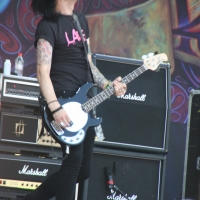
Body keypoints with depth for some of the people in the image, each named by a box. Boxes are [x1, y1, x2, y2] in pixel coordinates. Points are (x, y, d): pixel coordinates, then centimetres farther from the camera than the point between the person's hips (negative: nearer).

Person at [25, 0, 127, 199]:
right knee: (74, 160, -15)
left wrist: (107, 85, 6)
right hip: (62, 100, -8)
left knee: (83, 168, 9)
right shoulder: (48, 25, -9)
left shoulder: (81, 20, 15)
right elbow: (43, 72, -16)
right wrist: (55, 108, -26)